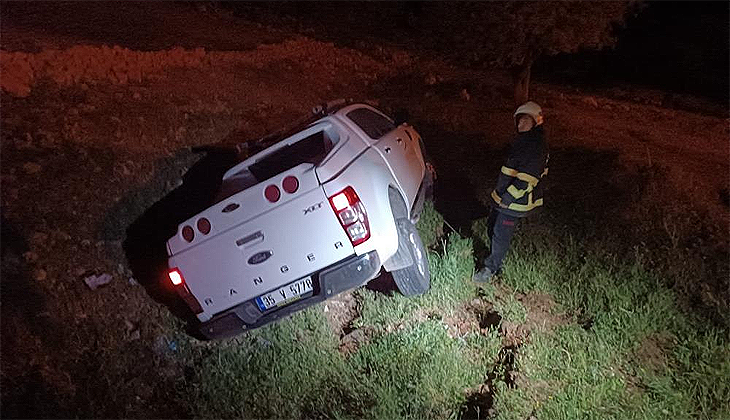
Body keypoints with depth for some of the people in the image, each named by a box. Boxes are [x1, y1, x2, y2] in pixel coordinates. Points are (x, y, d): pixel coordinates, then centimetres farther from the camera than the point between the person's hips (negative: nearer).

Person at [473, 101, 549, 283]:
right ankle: (496, 257, 41)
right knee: (492, 228, 20)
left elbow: (527, 179, -25)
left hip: (516, 201, -9)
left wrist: (507, 198, -22)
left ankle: (492, 268, 17)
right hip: (504, 196, 9)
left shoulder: (537, 145, -20)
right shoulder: (521, 140, 11)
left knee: (501, 234, 0)